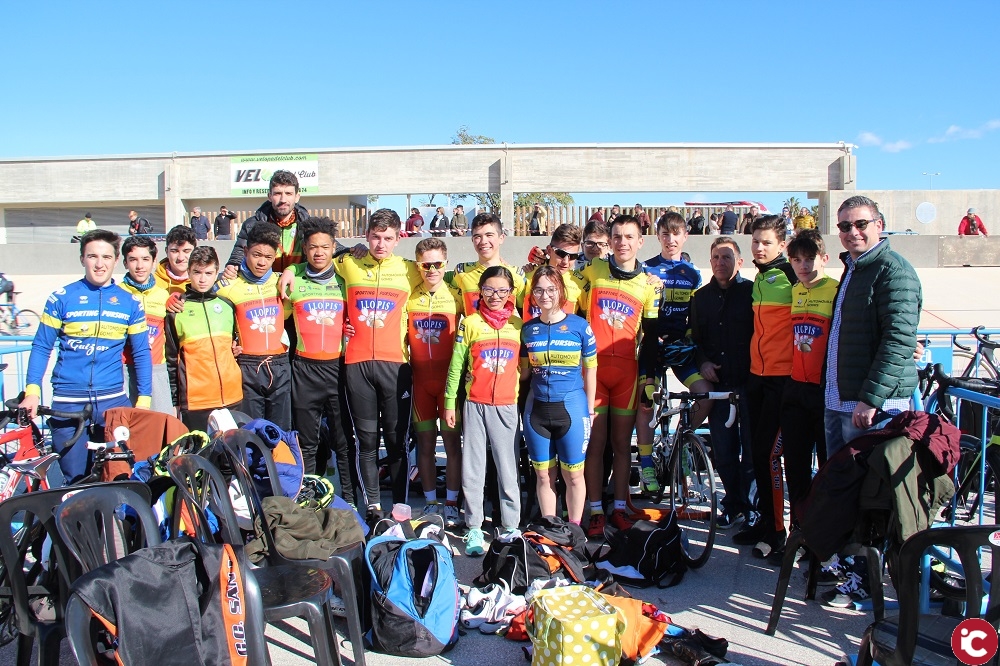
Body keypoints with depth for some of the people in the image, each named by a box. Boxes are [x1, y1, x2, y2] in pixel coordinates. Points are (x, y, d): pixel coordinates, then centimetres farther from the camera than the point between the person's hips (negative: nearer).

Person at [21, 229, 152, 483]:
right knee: (76, 480, 6)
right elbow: (41, 348, 3)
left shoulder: (130, 303, 5)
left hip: (114, 400, 1)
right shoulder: (61, 298, 1)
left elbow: (141, 354, 8)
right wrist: (32, 391, -8)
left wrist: (144, 399, 3)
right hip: (67, 403, -1)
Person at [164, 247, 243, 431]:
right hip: (194, 401, -3)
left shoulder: (227, 305, 10)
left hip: (232, 396, 3)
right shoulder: (177, 310, 2)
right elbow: (171, 359, 3)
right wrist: (174, 401, 2)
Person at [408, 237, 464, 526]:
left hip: (450, 379, -2)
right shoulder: (408, 297, 5)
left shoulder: (457, 296, 0)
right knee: (424, 443, 8)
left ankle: (451, 503, 11)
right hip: (420, 380, 2)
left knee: (452, 441, 1)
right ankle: (430, 502, 19)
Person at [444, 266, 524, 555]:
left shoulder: (518, 324, 6)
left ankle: (510, 527, 16)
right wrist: (449, 403, 2)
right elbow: (456, 365, 4)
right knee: (473, 469, 4)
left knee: (508, 469, 4)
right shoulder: (470, 323, 2)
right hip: (474, 405, 0)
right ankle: (474, 529, 15)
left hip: (507, 406, 1)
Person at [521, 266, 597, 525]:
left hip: (571, 408, -2)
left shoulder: (579, 326, -3)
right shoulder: (528, 329, 5)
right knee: (544, 475, 10)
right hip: (537, 408, 3)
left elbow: (590, 370, 2)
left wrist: (590, 410, 2)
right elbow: (524, 372, 10)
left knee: (573, 475, 6)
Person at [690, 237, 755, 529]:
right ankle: (733, 505, 21)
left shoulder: (752, 291, 0)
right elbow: (694, 337, 19)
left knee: (751, 448, 2)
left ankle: (749, 505, 17)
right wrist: (702, 362, 3)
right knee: (723, 450, 7)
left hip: (749, 382, -3)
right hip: (717, 382, 4)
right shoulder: (701, 297, 14)